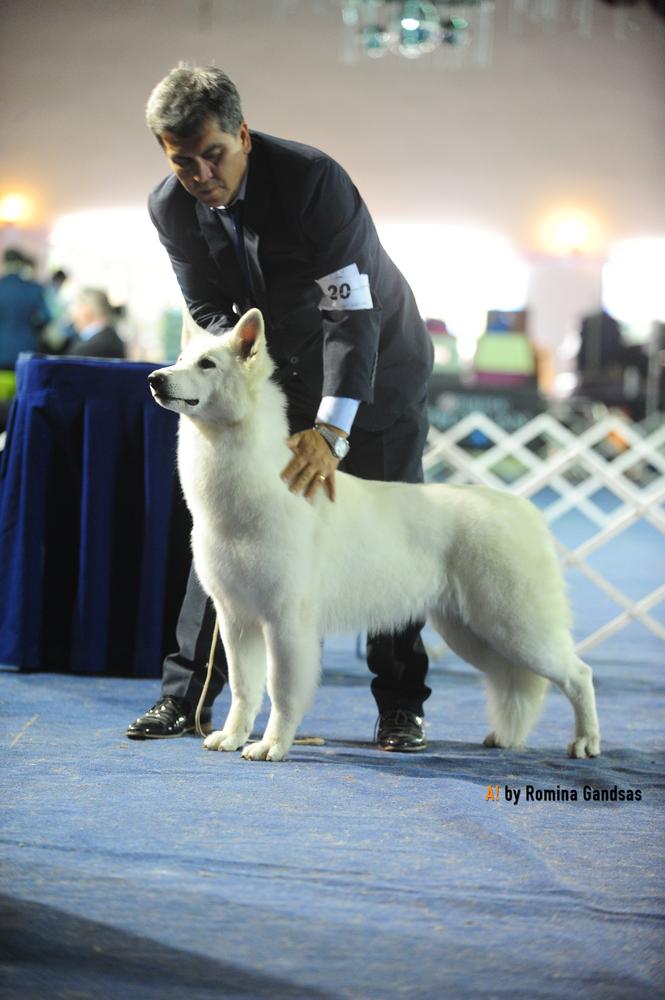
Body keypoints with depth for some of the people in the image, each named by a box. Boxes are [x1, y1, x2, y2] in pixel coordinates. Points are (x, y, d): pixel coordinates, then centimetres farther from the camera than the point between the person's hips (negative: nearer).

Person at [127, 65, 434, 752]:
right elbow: (211, 309, -3)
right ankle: (186, 695, 4)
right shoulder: (170, 207, -16)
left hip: (374, 366, -4)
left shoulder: (313, 179, -32)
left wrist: (331, 430, -44)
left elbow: (352, 313, -35)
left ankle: (400, 706, 6)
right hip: (272, 371, 4)